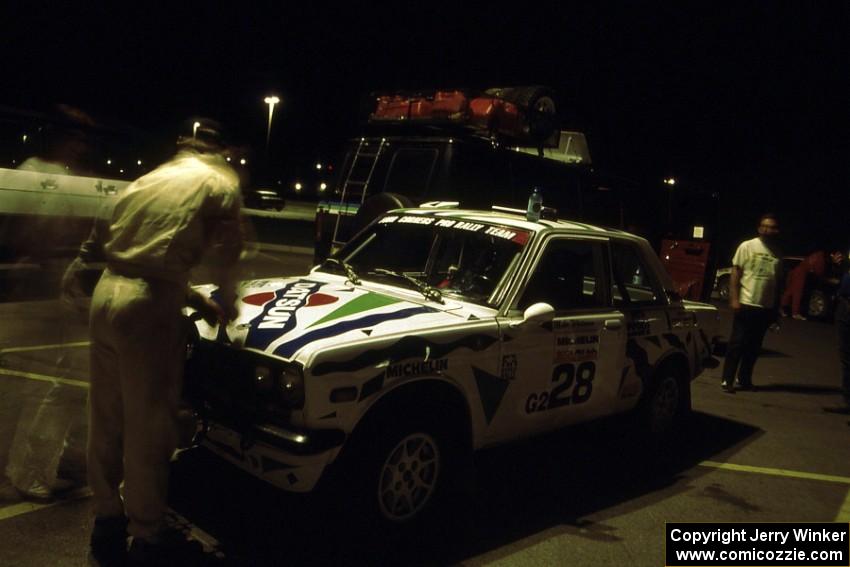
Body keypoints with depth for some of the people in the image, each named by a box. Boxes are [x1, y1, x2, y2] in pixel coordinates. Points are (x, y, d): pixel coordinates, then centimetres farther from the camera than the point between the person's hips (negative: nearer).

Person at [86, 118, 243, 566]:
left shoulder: (148, 179, 23)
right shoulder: (219, 181, 3)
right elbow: (223, 256, 0)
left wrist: (196, 301, 25)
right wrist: (226, 301, 18)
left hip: (106, 295, 8)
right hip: (148, 306, -7)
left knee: (106, 418, 17)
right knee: (148, 425, 3)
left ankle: (107, 520, 33)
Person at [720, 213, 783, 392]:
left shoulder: (777, 253, 10)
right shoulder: (747, 246, -2)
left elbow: (778, 282, 15)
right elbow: (735, 273, -4)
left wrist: (776, 307, 13)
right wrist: (734, 299, -12)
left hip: (766, 308, 4)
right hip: (746, 304, -4)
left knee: (753, 347, 10)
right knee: (737, 344, -3)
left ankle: (744, 380, 21)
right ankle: (727, 380, 2)